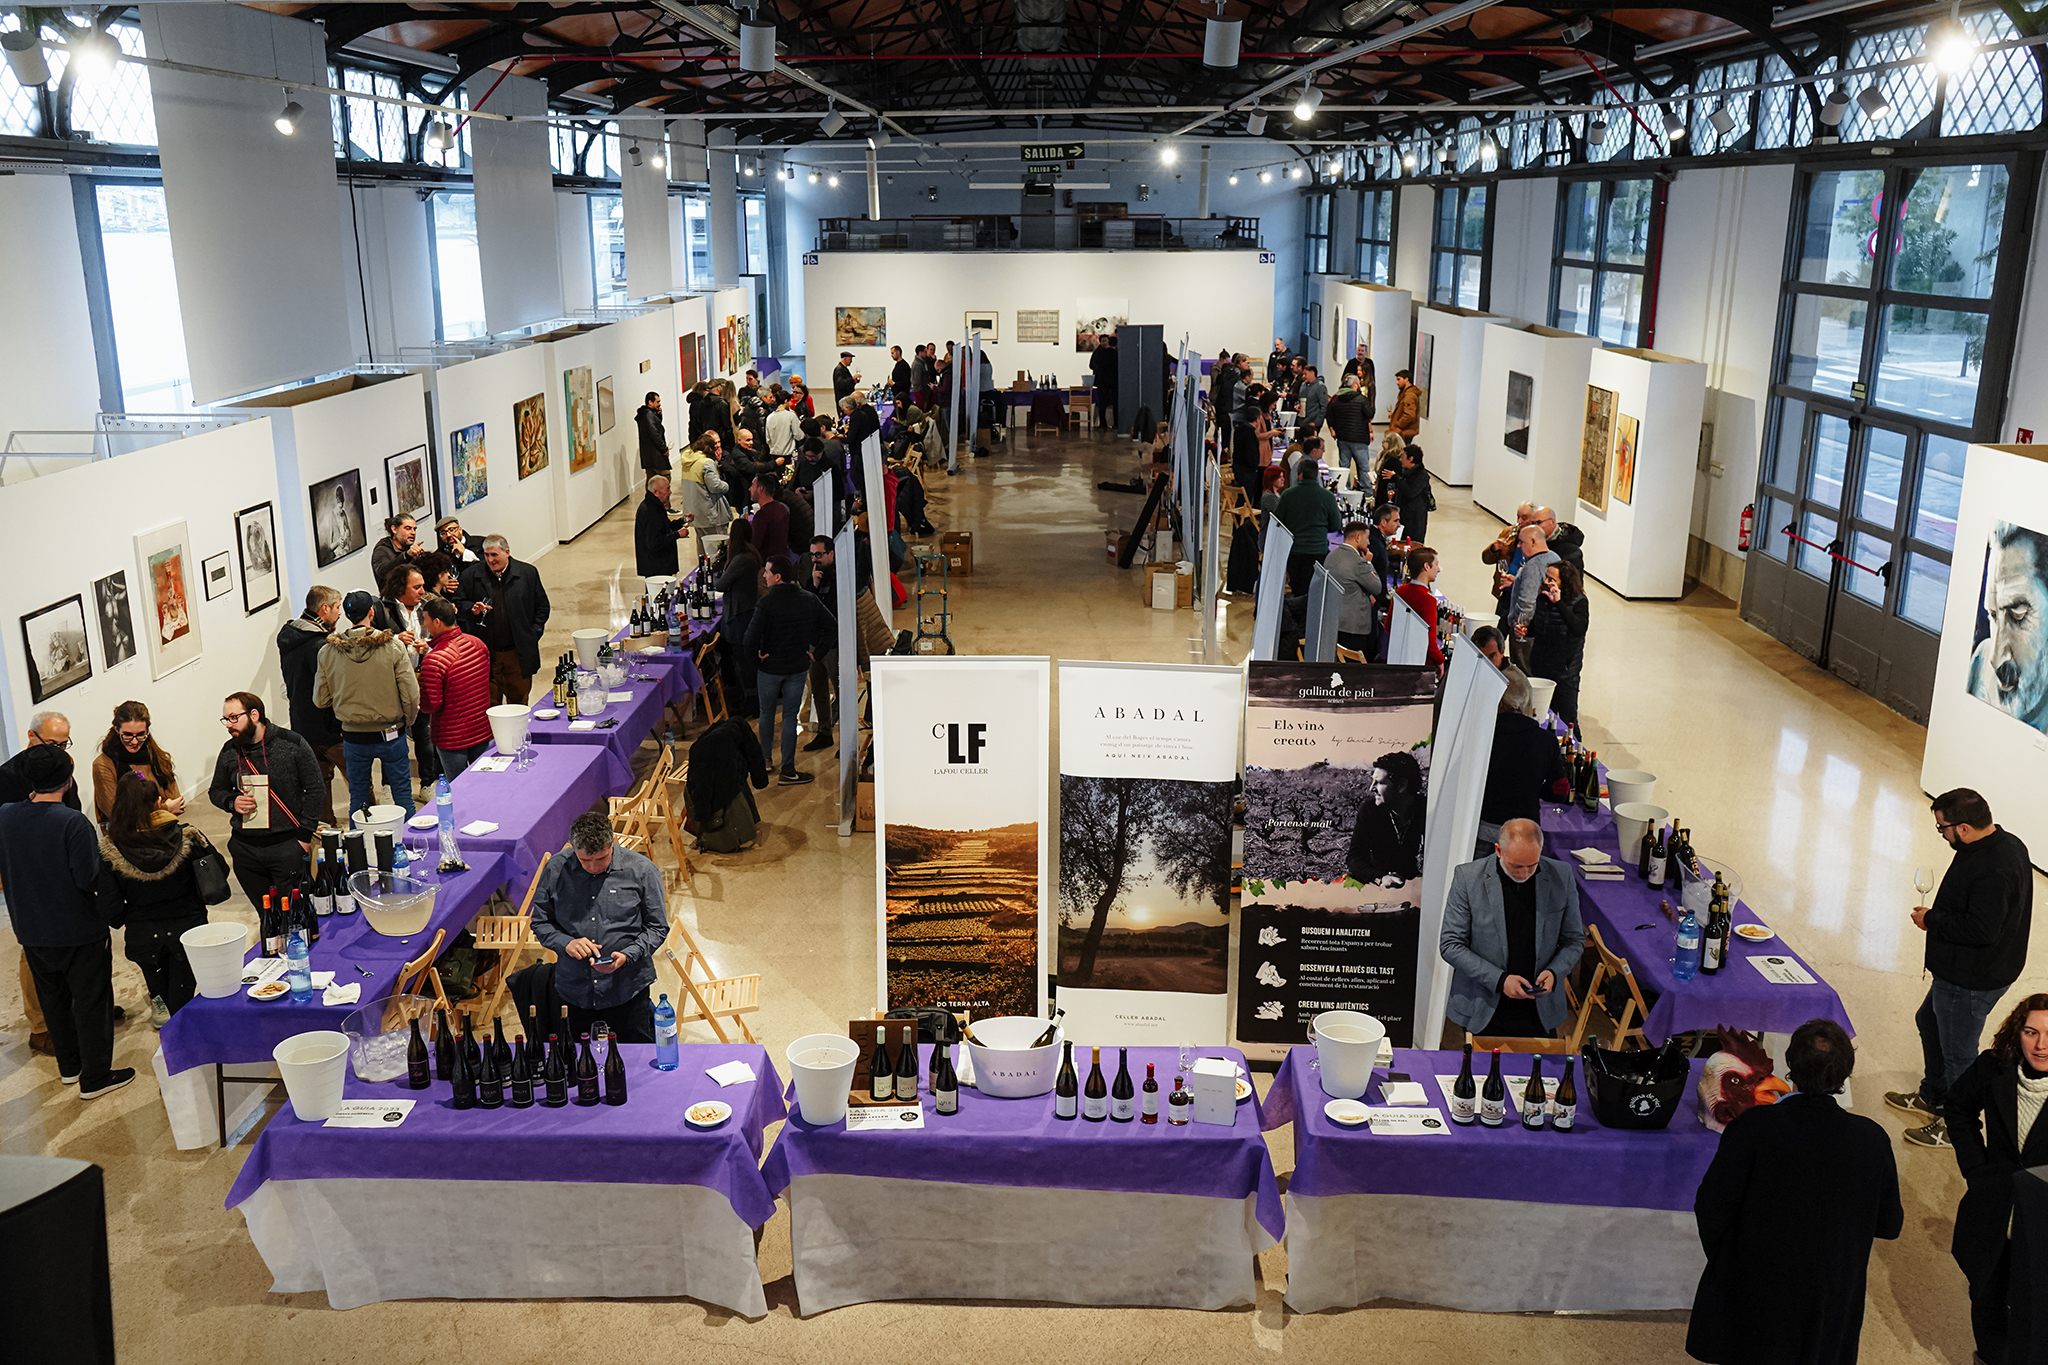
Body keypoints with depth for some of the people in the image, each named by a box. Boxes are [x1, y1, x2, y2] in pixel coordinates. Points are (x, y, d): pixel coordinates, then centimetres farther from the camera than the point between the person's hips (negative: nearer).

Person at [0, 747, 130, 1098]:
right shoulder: (72, 822, -24)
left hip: (31, 932, 6)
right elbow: (90, 879, -23)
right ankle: (94, 1077, 15)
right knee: (91, 1000, 8)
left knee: (53, 999, 22)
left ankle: (69, 1066, 36)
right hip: (79, 931, -6)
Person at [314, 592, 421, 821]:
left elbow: (320, 699, 1)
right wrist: (407, 722, 6)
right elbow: (411, 695, -13)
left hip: (353, 737, 2)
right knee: (402, 794, 12)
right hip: (391, 734, -2)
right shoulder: (393, 647, -14)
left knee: (358, 797, 16)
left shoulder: (327, 653, -7)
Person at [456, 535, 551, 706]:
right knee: (489, 704, 3)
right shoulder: (471, 575, 2)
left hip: (519, 653, 0)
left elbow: (542, 607, 7)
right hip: (486, 653, 0)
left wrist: (533, 635, -1)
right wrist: (472, 609, -11)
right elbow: (461, 604, 11)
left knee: (519, 702, 10)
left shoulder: (528, 573, 1)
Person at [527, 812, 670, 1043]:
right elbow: (540, 922, 7)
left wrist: (627, 956, -18)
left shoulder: (641, 870, -8)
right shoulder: (556, 869, -3)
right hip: (573, 991, 2)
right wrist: (566, 943, -13)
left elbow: (657, 928, -2)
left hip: (627, 990, -2)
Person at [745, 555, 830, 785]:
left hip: (770, 668, -3)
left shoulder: (767, 602, -18)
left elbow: (752, 637, -26)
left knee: (767, 712, 18)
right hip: (798, 667, 3)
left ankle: (766, 759, 32)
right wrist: (814, 652, 10)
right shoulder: (809, 600, -3)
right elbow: (830, 626, 5)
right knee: (790, 717, 7)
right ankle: (788, 770, 7)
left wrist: (754, 655, -8)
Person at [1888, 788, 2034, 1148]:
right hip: (1956, 970, 11)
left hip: (1973, 980, -11)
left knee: (1957, 1052, 6)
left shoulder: (1993, 871, -32)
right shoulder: (2006, 844, 2)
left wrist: (1932, 920, -20)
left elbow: (1981, 930, -33)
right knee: (1930, 1023, 28)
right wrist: (1939, 915, 8)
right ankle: (1933, 1096, 47)